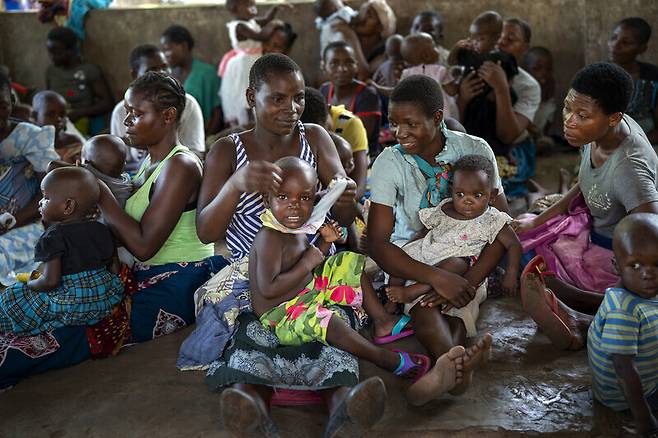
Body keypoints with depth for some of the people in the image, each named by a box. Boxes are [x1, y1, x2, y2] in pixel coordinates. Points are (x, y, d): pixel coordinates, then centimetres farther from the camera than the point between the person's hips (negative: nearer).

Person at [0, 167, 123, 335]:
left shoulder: (53, 238, -14)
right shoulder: (102, 230, 4)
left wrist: (31, 283, 1)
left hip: (72, 307, -6)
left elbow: (51, 281, -20)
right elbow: (115, 269, 8)